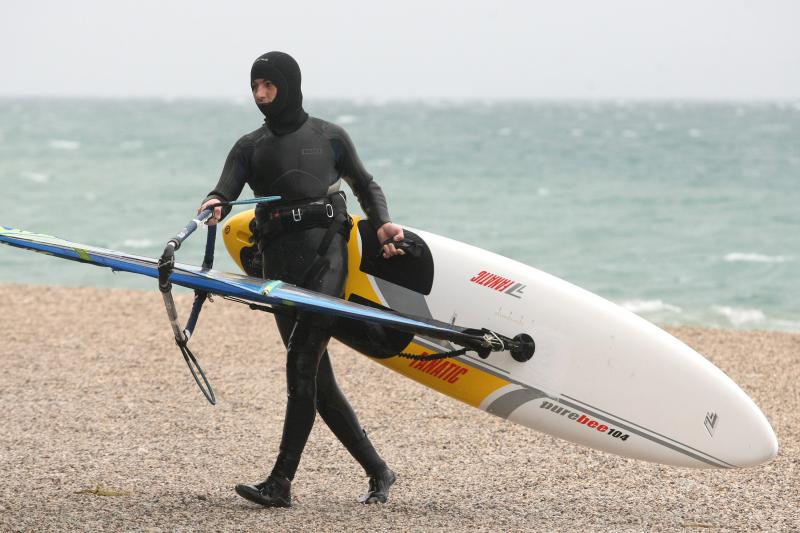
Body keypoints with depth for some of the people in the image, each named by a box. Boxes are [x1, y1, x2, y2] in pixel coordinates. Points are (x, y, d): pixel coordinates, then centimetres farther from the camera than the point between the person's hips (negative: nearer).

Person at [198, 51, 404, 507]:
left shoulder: (329, 137, 12)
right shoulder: (251, 147, 18)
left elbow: (365, 185, 21)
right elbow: (228, 188, 0)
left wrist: (383, 223, 1)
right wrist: (215, 203, -24)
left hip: (325, 252, -5)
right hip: (280, 263, 5)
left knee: (301, 365, -16)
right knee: (316, 377, 5)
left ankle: (281, 483, -19)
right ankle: (378, 472, 16)